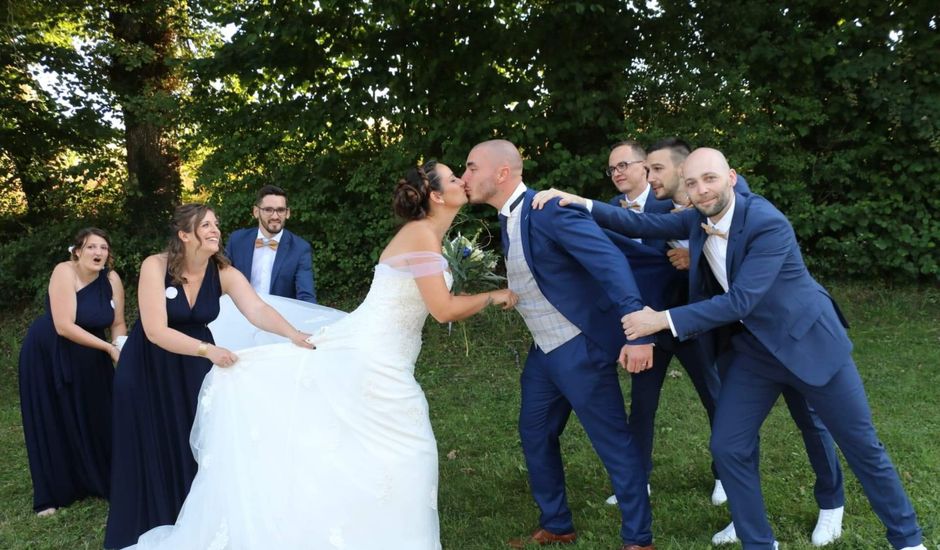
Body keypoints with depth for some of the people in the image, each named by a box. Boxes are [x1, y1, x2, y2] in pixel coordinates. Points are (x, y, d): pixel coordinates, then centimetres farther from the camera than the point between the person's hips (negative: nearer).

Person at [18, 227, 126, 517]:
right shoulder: (65, 272, -23)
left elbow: (118, 324, -2)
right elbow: (64, 327, -29)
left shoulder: (112, 279, -10)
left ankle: (104, 481, 23)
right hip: (47, 357, -4)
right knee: (53, 424, 5)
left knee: (97, 417, 6)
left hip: (89, 359, 4)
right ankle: (52, 494, 19)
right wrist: (109, 348, -26)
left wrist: (123, 350, -22)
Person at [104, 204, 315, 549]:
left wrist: (293, 335, -48)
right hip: (147, 369, -2)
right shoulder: (155, 266, -23)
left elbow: (257, 309, -30)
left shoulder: (224, 273, -14)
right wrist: (208, 350, -40)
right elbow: (155, 331, -28)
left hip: (193, 367, 3)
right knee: (151, 451, 6)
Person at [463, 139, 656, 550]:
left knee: (613, 442, 3)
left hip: (580, 349, -9)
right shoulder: (508, 219, 8)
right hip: (544, 351, 10)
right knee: (535, 435, 17)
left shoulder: (550, 208, -20)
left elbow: (610, 260, -28)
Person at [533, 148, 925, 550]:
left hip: (809, 341, -5)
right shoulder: (698, 218, -3)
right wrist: (581, 204, -13)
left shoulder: (769, 223, -26)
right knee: (728, 447, 0)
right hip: (754, 351, 6)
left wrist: (664, 320, -31)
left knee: (862, 447, 8)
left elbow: (740, 301, -30)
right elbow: (643, 224, 0)